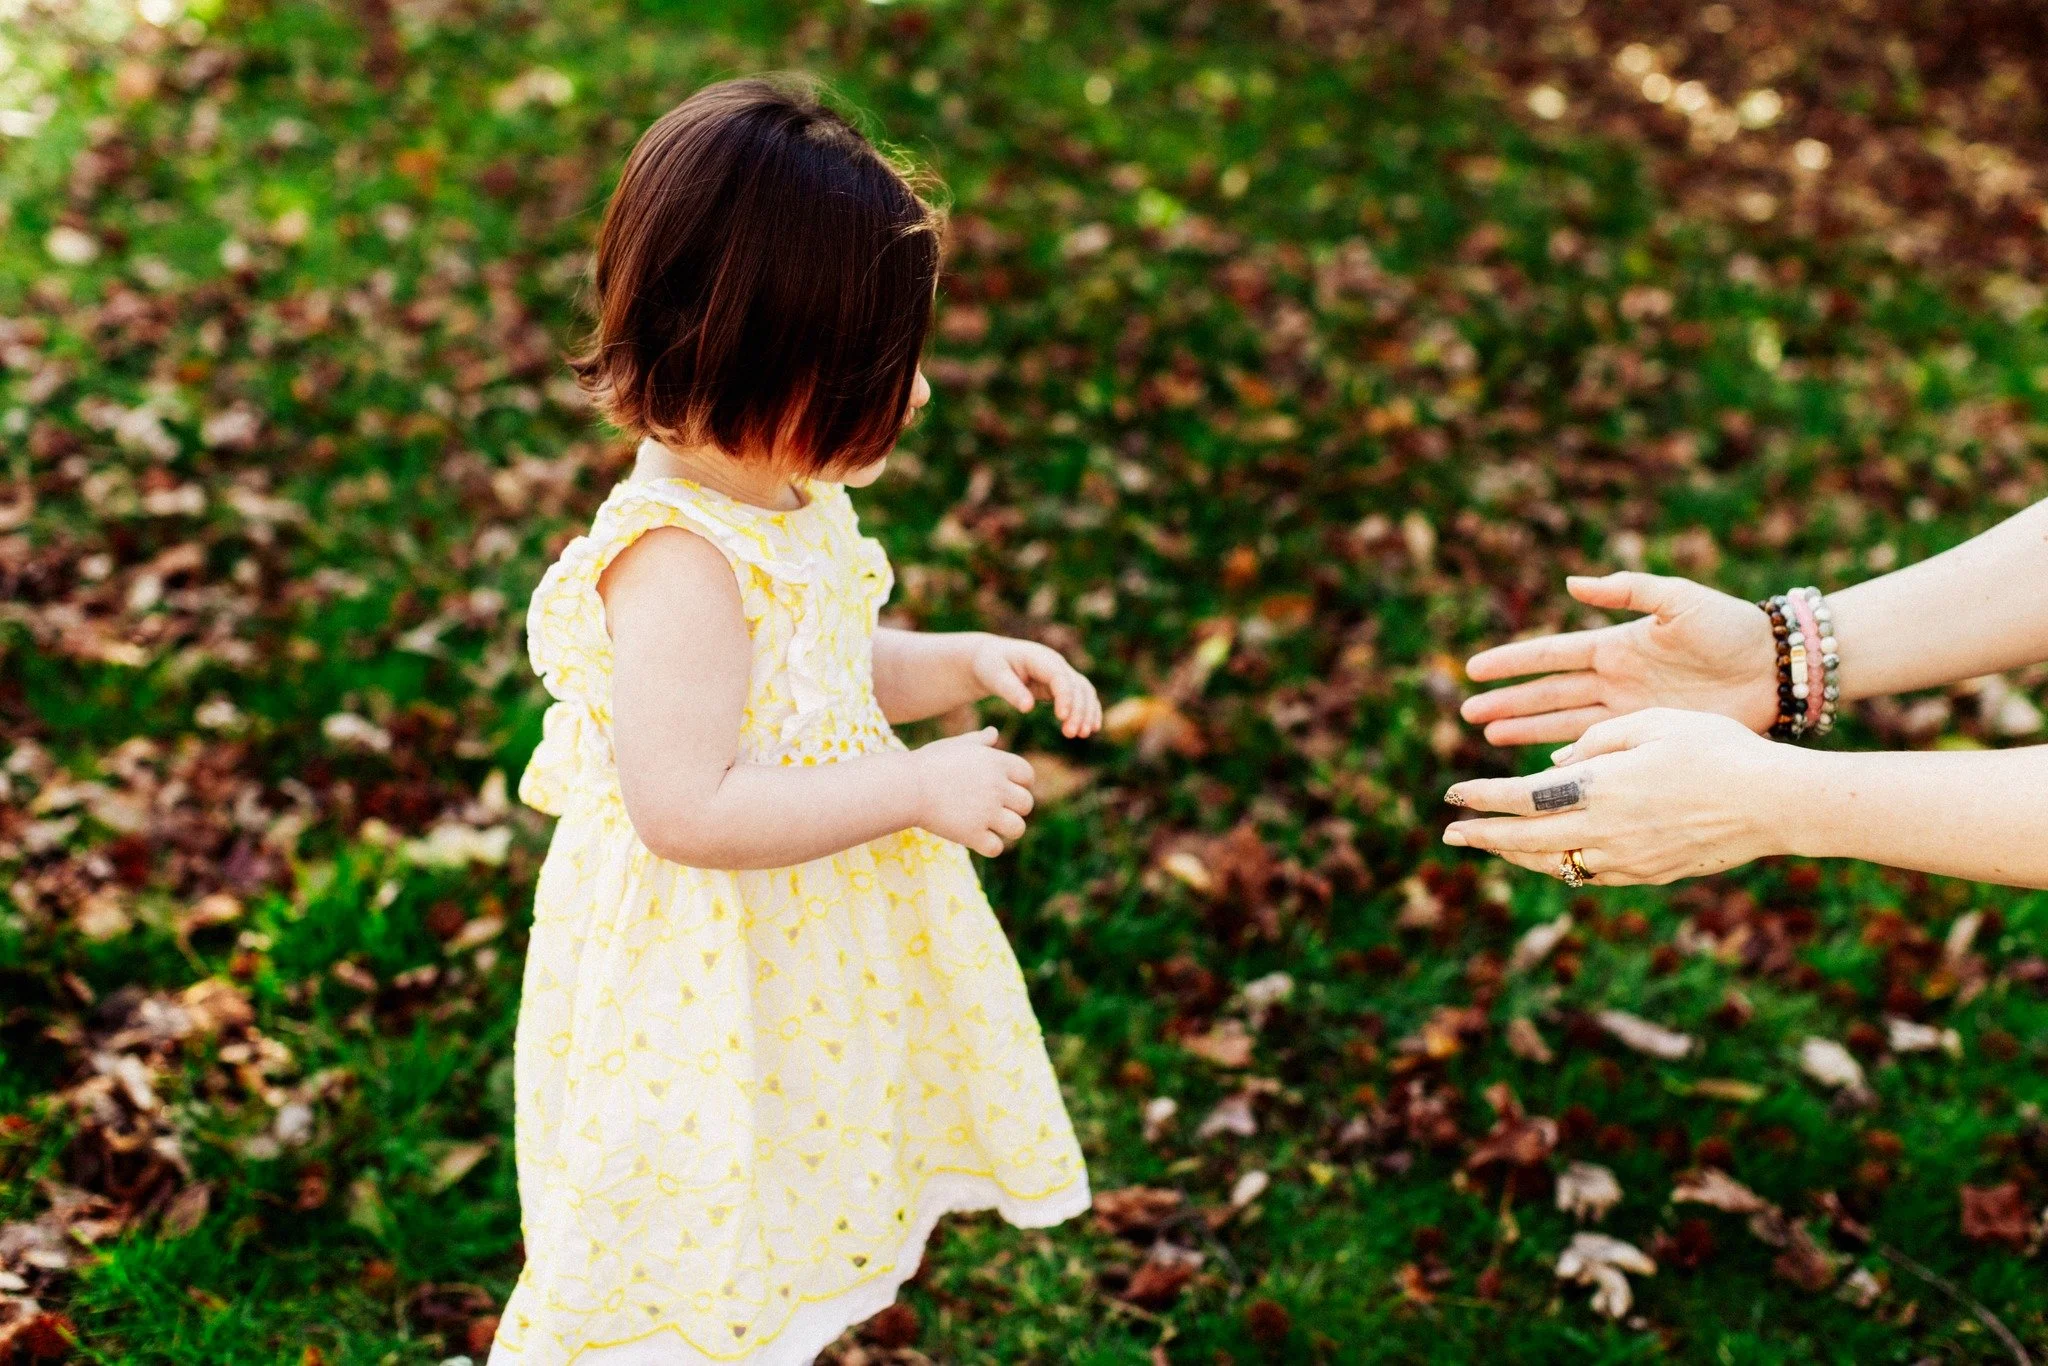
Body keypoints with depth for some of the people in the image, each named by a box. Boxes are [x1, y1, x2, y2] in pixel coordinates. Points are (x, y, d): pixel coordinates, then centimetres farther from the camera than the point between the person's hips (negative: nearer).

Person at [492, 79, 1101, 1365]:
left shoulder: (789, 501, 1)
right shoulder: (679, 563, -29)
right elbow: (687, 808, -33)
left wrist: (960, 664, 0)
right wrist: (918, 790, -28)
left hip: (794, 961, 9)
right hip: (699, 1004, -9)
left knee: (774, 1242, 25)